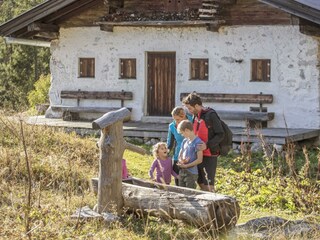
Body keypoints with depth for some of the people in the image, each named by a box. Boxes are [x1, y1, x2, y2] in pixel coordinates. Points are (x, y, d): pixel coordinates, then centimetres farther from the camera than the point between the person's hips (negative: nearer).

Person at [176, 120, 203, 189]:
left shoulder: (197, 142, -13)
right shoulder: (184, 141, 10)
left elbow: (199, 160, -16)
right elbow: (180, 156, 18)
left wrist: (186, 165, -14)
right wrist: (181, 161, -6)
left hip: (191, 173, -7)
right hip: (182, 172, 8)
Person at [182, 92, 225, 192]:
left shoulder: (211, 115, -14)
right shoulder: (195, 116, 11)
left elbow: (220, 134, -15)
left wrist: (207, 145, -25)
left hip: (209, 155, -8)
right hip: (198, 154, 8)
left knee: (209, 184, -5)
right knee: (201, 183, 13)